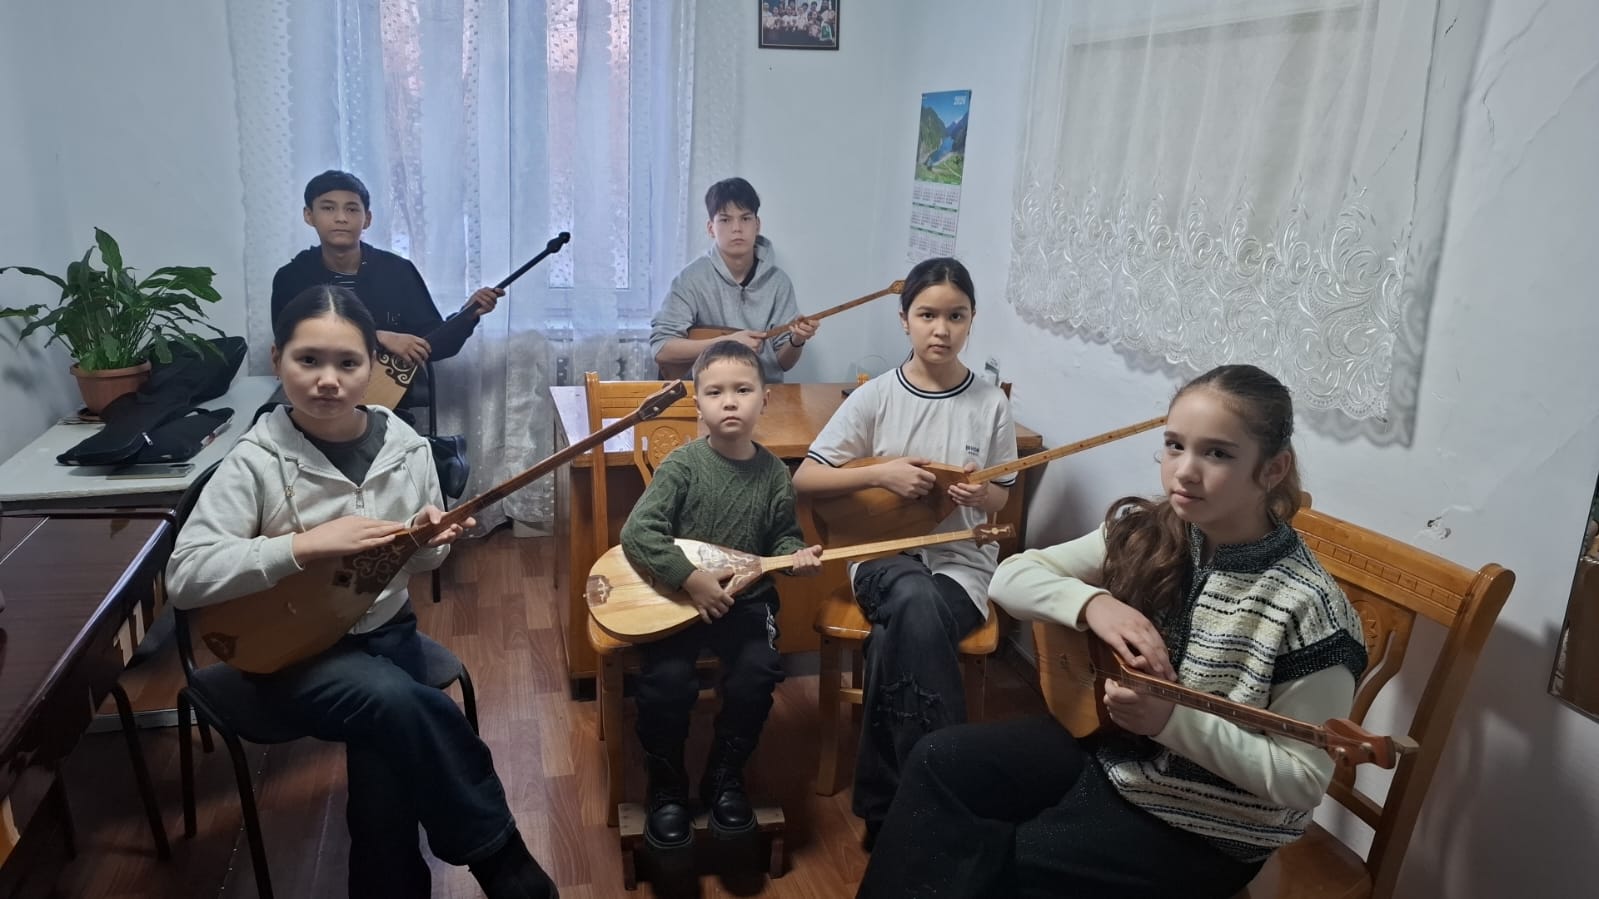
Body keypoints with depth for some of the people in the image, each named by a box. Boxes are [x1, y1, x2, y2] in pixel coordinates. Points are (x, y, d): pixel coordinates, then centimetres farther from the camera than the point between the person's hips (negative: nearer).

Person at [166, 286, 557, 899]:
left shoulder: (406, 448, -3)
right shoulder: (257, 461, -14)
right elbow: (183, 577, -19)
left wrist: (428, 542, -16)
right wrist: (306, 545, -27)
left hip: (385, 630, 4)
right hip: (292, 648, -3)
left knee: (387, 744, -23)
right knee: (398, 703, -31)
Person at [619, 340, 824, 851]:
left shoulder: (774, 473, 0)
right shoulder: (684, 464, -11)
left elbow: (782, 537, 14)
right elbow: (637, 534, -16)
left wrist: (795, 554, -9)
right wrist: (691, 579, -23)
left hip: (746, 599, 3)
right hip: (677, 596, -2)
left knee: (756, 675, -20)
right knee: (666, 679, -22)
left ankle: (725, 777, 8)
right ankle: (667, 788, 5)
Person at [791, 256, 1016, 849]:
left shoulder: (991, 404, 0)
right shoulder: (876, 396, -3)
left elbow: (1001, 497, 11)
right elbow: (804, 479, -3)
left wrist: (982, 495, -13)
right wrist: (880, 473, -17)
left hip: (962, 561, 1)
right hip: (884, 555, 0)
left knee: (897, 636, -32)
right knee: (916, 601, -37)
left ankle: (886, 802, -13)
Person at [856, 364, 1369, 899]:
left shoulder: (1307, 609, -23)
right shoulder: (1143, 531, -8)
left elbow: (1302, 782, -19)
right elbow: (1010, 578, -6)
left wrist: (1171, 720, -31)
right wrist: (1093, 603, -26)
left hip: (1203, 828, -5)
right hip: (1109, 745, 6)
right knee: (940, 761, -8)